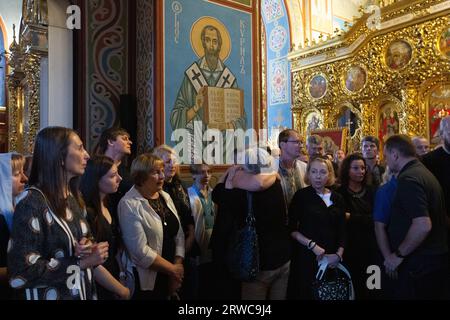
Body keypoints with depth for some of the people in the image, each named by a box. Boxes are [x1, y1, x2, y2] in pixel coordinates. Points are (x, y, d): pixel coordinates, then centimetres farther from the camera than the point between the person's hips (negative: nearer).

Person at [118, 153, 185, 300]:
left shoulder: (165, 197, 5)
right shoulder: (129, 205, -16)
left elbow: (179, 234, 4)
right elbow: (140, 251, -20)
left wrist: (178, 266, -7)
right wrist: (172, 269, -12)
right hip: (148, 281, -6)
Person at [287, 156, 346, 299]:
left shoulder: (337, 198, 7)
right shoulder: (301, 195, -5)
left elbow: (342, 230, 9)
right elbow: (292, 228, -7)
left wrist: (339, 254, -4)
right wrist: (312, 245, -15)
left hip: (331, 260, 4)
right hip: (306, 257, -3)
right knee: (306, 293, 5)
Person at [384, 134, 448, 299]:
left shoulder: (408, 179, -19)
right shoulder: (423, 171, 11)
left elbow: (423, 225, -29)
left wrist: (398, 254, -17)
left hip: (420, 263, -9)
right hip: (436, 257, 9)